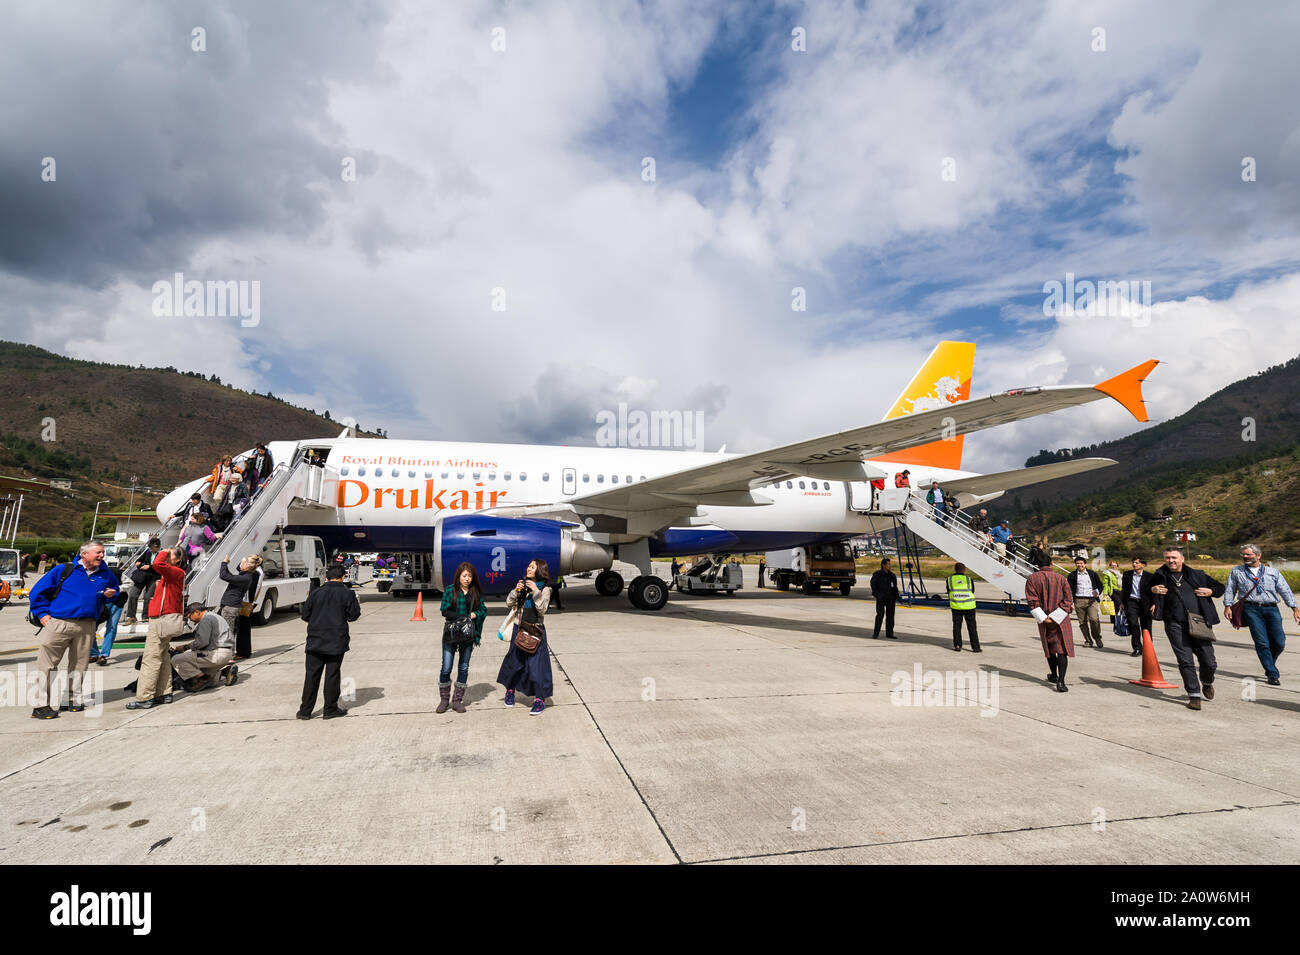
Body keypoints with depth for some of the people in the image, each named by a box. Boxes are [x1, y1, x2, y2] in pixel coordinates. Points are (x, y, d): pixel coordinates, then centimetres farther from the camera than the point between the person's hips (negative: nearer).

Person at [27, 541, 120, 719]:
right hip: (58, 623, -3)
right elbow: (37, 592, 5)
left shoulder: (106, 574, 10)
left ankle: (73, 699, 22)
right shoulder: (64, 570, -1)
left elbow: (114, 589, 28)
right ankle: (40, 705, 4)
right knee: (47, 664, -3)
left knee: (79, 664, 10)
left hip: (86, 626, 4)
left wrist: (111, 594, 4)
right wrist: (42, 613, -3)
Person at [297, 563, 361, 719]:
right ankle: (330, 709, 11)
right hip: (337, 642, -2)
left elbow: (305, 615, 7)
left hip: (315, 641, 2)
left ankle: (305, 710, 12)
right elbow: (353, 615, -2)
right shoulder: (347, 593, -5)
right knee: (332, 674, 5)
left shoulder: (315, 593, 2)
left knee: (312, 675, 9)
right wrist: (357, 604, 16)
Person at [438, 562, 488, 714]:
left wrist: (475, 614, -13)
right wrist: (462, 617, -17)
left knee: (464, 667, 7)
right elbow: (445, 611, -6)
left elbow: (484, 609, 8)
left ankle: (457, 701, 17)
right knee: (446, 668, -1)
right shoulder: (450, 590, -1)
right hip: (450, 632, -2)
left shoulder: (476, 592, 6)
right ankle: (444, 699, 16)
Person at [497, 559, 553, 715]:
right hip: (519, 629, 4)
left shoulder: (544, 589, -6)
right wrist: (516, 591, -11)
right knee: (514, 660, 14)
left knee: (536, 662, -7)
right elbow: (509, 603, 4)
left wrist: (536, 591, -24)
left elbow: (542, 608, -17)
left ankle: (540, 699, 1)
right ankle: (510, 691, 36)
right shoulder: (522, 585, 6)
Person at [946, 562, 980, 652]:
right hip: (969, 606, -1)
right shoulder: (969, 578, -3)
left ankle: (957, 645, 9)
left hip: (956, 606, 1)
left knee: (957, 625, 10)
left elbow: (949, 593, 6)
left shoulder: (950, 579, 0)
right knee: (972, 627, 5)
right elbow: (972, 591, 8)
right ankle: (975, 647, 7)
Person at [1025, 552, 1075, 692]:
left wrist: (1043, 618, -10)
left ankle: (1054, 676, 35)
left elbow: (1032, 601, -11)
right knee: (1062, 649, -2)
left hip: (1044, 620, 1)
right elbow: (1068, 599, -7)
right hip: (1061, 620, -1)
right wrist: (1054, 617, -9)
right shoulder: (1060, 578, -5)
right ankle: (1061, 681, -15)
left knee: (1049, 648, 19)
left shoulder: (1032, 579, -5)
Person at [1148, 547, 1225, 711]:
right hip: (1175, 625, -1)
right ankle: (1194, 695, 2)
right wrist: (1152, 591, -4)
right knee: (1186, 661, -7)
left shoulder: (1197, 575, 12)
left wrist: (1210, 592, 3)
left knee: (1209, 662, 4)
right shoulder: (1159, 577, 9)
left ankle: (1207, 683, 36)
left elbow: (1220, 587, 23)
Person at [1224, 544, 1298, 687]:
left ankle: (1270, 666, 23)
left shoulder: (1272, 571, 16)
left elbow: (1285, 590, 12)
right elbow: (1229, 590, 14)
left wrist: (1295, 608, 4)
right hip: (1251, 609, -1)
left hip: (1271, 609, 1)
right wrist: (1228, 605, 2)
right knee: (1262, 643, -9)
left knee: (1279, 643, -5)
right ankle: (1272, 674, -3)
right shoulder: (1236, 572, 15)